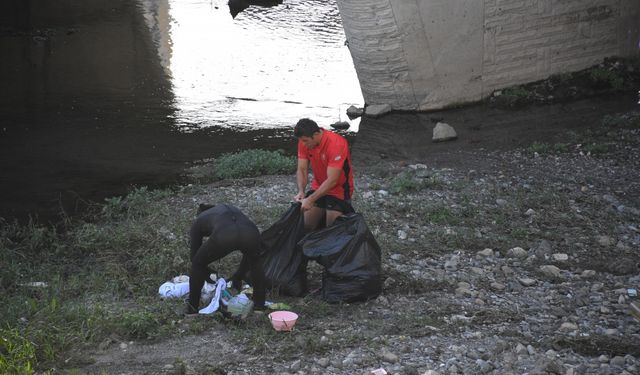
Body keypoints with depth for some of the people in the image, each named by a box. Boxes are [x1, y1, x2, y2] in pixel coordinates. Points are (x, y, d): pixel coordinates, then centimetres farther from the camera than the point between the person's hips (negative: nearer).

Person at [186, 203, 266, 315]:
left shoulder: (199, 221, 36)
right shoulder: (232, 210, 44)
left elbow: (195, 254, 37)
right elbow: (249, 251, 46)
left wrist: (209, 276, 52)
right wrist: (238, 277, 54)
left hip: (223, 236, -3)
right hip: (251, 233, 3)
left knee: (198, 264, 25)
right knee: (254, 262, 38)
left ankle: (192, 308, 27)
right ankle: (259, 304, 37)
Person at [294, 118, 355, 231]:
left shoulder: (336, 144, -30)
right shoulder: (304, 142, -12)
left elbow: (332, 180, -31)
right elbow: (302, 170, -8)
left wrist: (310, 200, -35)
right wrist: (301, 192, -26)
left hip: (338, 190, -5)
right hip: (318, 187, 5)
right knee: (306, 225, -4)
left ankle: (346, 212, 19)